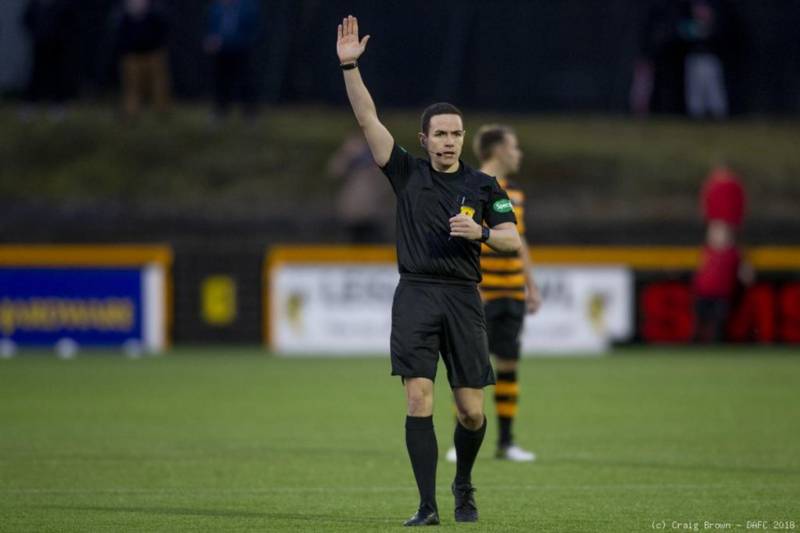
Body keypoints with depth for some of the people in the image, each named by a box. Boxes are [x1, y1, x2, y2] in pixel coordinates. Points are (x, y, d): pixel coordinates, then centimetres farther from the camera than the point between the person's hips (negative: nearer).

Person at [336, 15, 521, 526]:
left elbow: (513, 240, 4)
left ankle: (464, 485, 30)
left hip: (464, 298, 1)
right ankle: (428, 506, -10)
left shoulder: (484, 186, 8)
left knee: (471, 410, 2)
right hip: (416, 295, -1)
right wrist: (350, 65, -9)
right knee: (419, 400, -12)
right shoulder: (407, 173, 8)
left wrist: (480, 231, -16)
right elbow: (368, 119, 1)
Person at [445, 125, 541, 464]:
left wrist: (531, 286, 19)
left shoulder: (514, 193, 15)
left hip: (511, 295, 7)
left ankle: (506, 442, 12)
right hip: (480, 295, -7)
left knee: (508, 365, 7)